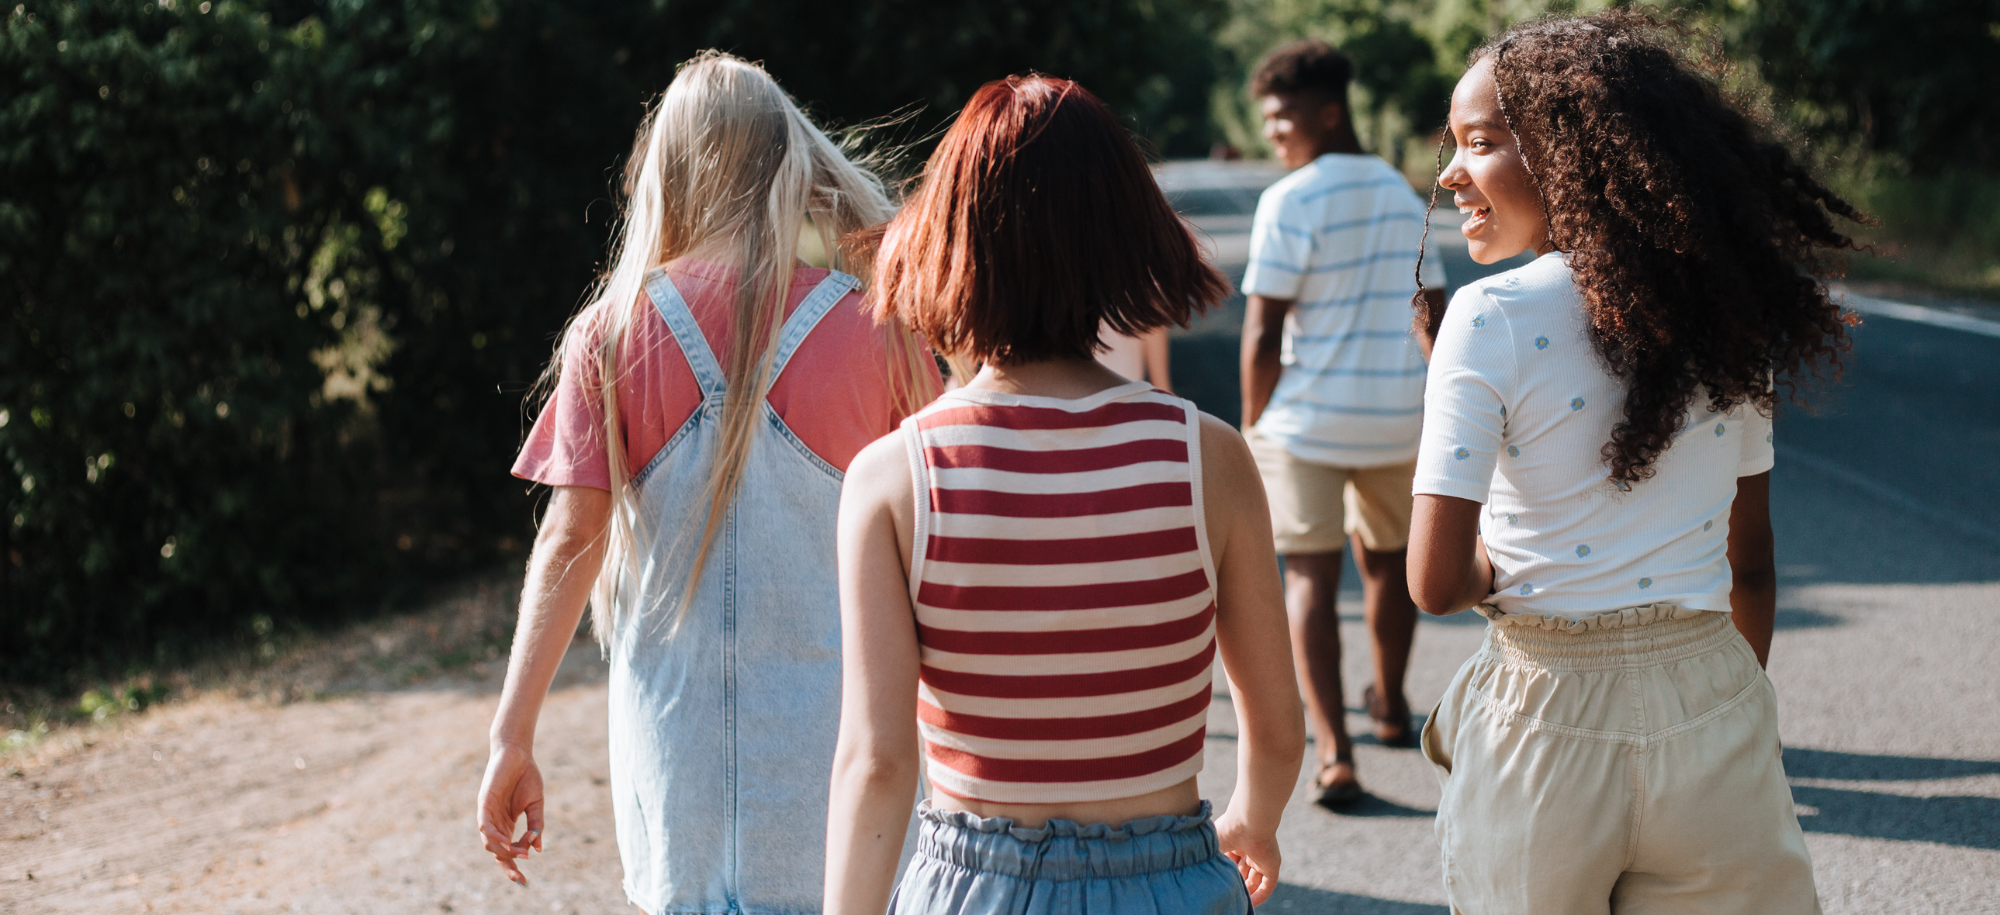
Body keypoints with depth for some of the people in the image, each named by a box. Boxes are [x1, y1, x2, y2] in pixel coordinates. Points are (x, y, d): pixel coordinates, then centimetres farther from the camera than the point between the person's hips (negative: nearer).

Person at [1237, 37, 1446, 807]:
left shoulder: (1289, 202, -12)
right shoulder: (1401, 195, 8)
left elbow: (1264, 331, -14)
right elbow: (1434, 312, 13)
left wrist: (1252, 427, -3)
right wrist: (1436, 410, 24)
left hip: (1309, 416, -6)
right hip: (1401, 417, 6)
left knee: (1310, 576, -2)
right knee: (1387, 557, 23)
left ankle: (1333, 753, -12)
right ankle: (1389, 706, 42)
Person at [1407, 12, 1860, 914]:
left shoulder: (1493, 318, -14)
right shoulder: (1723, 311, 2)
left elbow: (1436, 584, -18)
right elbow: (1750, 564, 11)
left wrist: (1495, 559, 4)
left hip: (1551, 724, -4)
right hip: (1716, 708, 4)